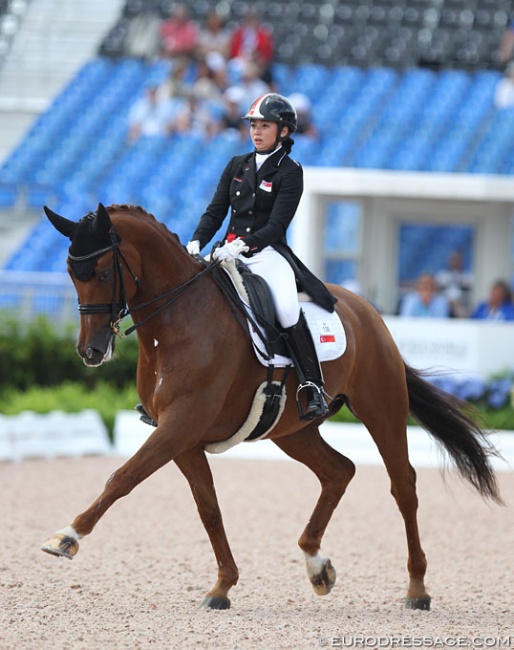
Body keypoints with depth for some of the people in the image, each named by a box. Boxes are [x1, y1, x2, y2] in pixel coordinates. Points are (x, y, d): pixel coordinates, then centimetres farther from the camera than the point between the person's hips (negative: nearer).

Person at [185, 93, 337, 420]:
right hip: (230, 253, 5)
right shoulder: (237, 166, 13)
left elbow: (276, 226, -11)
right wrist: (195, 243, -7)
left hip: (269, 254, -5)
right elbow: (215, 212, 11)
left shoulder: (290, 172, -3)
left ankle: (314, 388, -26)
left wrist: (242, 244, -26)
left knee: (288, 310, -31)